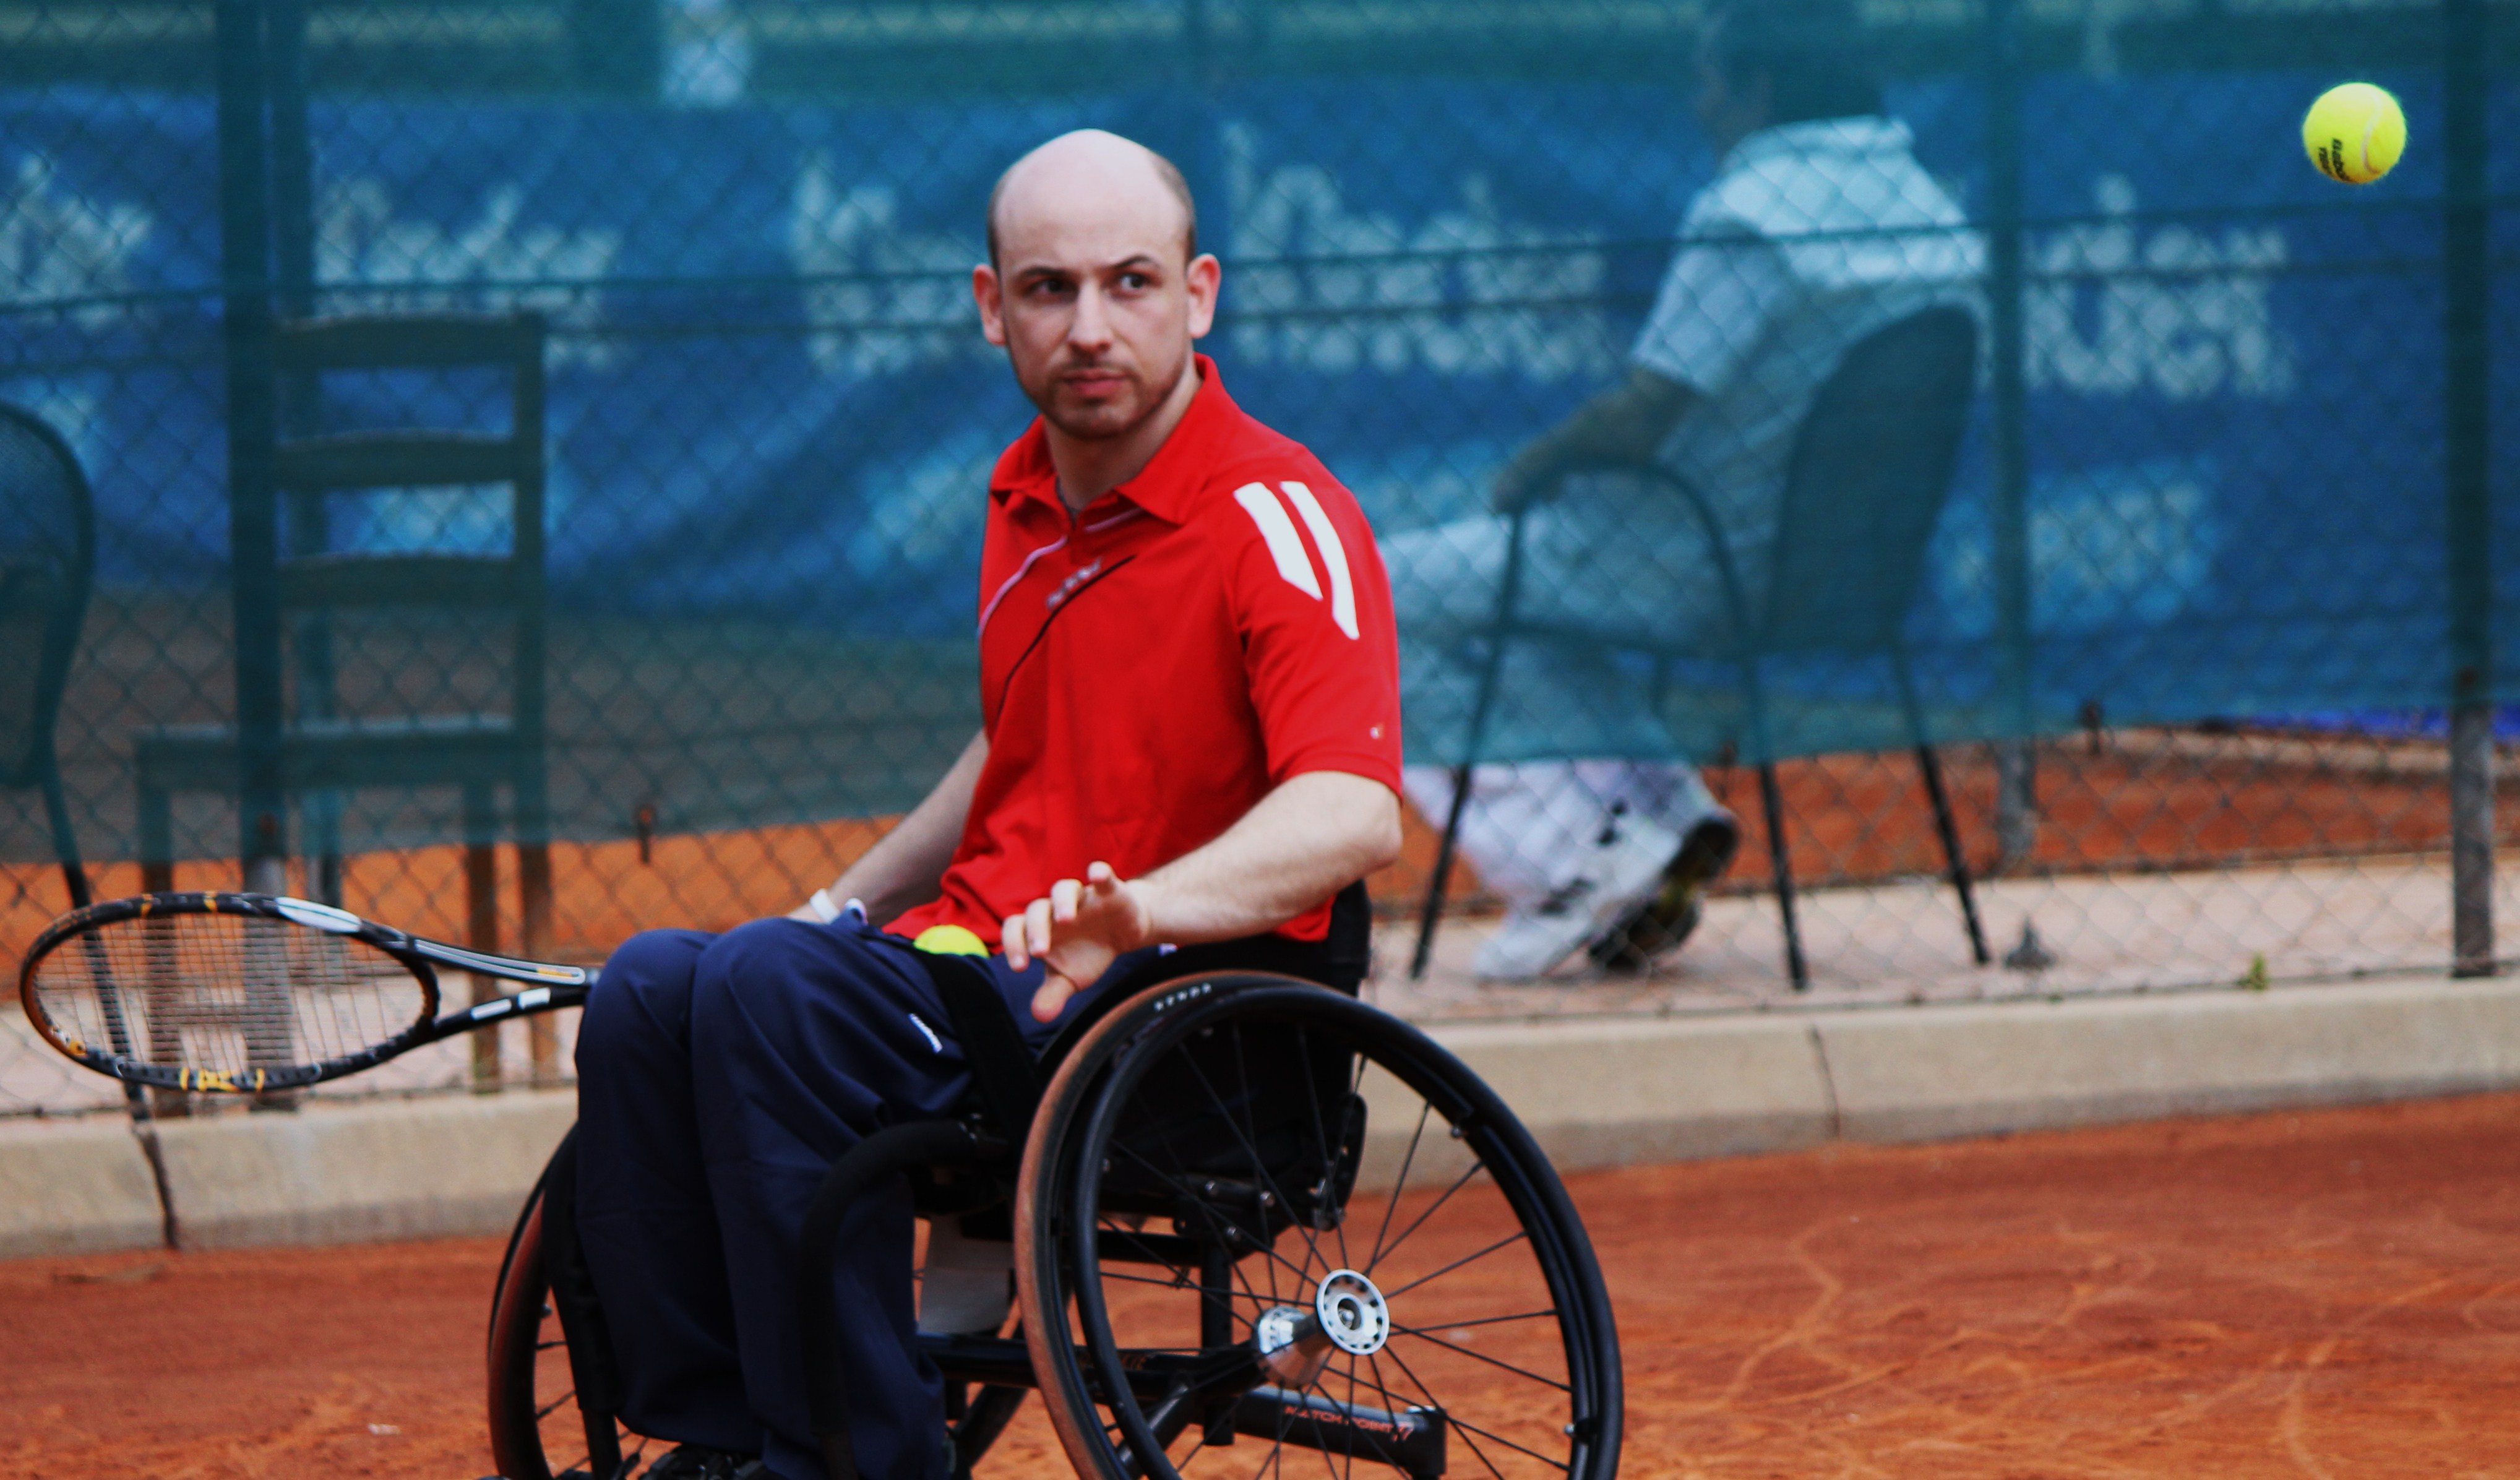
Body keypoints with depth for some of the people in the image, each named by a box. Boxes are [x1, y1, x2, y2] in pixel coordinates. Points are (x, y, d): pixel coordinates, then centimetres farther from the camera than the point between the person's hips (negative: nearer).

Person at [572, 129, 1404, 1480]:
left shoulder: (1278, 520, -12)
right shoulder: (1029, 498, 14)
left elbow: (1355, 814, -28)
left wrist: (1137, 910, -43)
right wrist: (849, 900, 23)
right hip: (987, 961, 8)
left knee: (771, 992, -29)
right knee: (648, 990, -14)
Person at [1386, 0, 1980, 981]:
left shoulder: (1751, 211, -21)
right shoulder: (1930, 209, 6)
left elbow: (1639, 422, -22)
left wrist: (1530, 469, -3)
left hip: (1703, 568, -9)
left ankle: (1570, 852, -5)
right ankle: (1660, 810, 14)